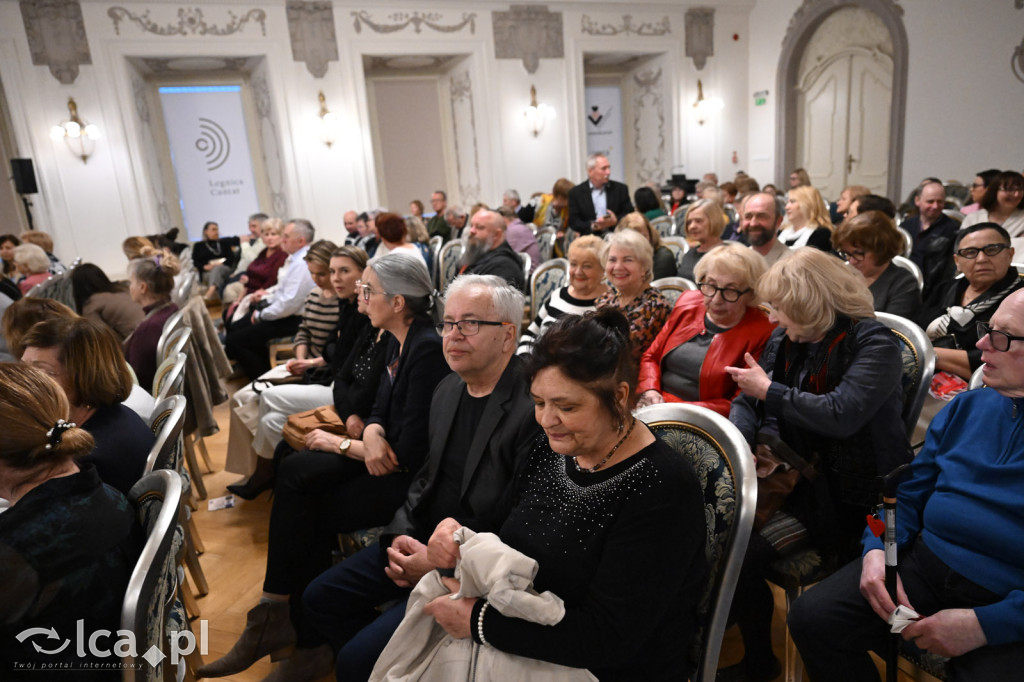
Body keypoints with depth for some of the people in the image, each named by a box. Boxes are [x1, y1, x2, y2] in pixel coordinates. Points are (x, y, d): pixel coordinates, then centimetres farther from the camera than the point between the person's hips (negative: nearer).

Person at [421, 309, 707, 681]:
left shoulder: (663, 492, -23)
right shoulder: (549, 448, -1)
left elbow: (608, 638, -24)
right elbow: (511, 538, 8)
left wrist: (479, 620, -22)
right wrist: (456, 534, -13)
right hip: (517, 651, 6)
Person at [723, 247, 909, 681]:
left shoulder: (875, 344, -14)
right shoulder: (783, 341, 7)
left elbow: (842, 414, -29)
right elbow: (747, 402, 10)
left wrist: (769, 391, -17)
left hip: (854, 494, -7)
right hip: (801, 477, 7)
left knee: (741, 557, -21)